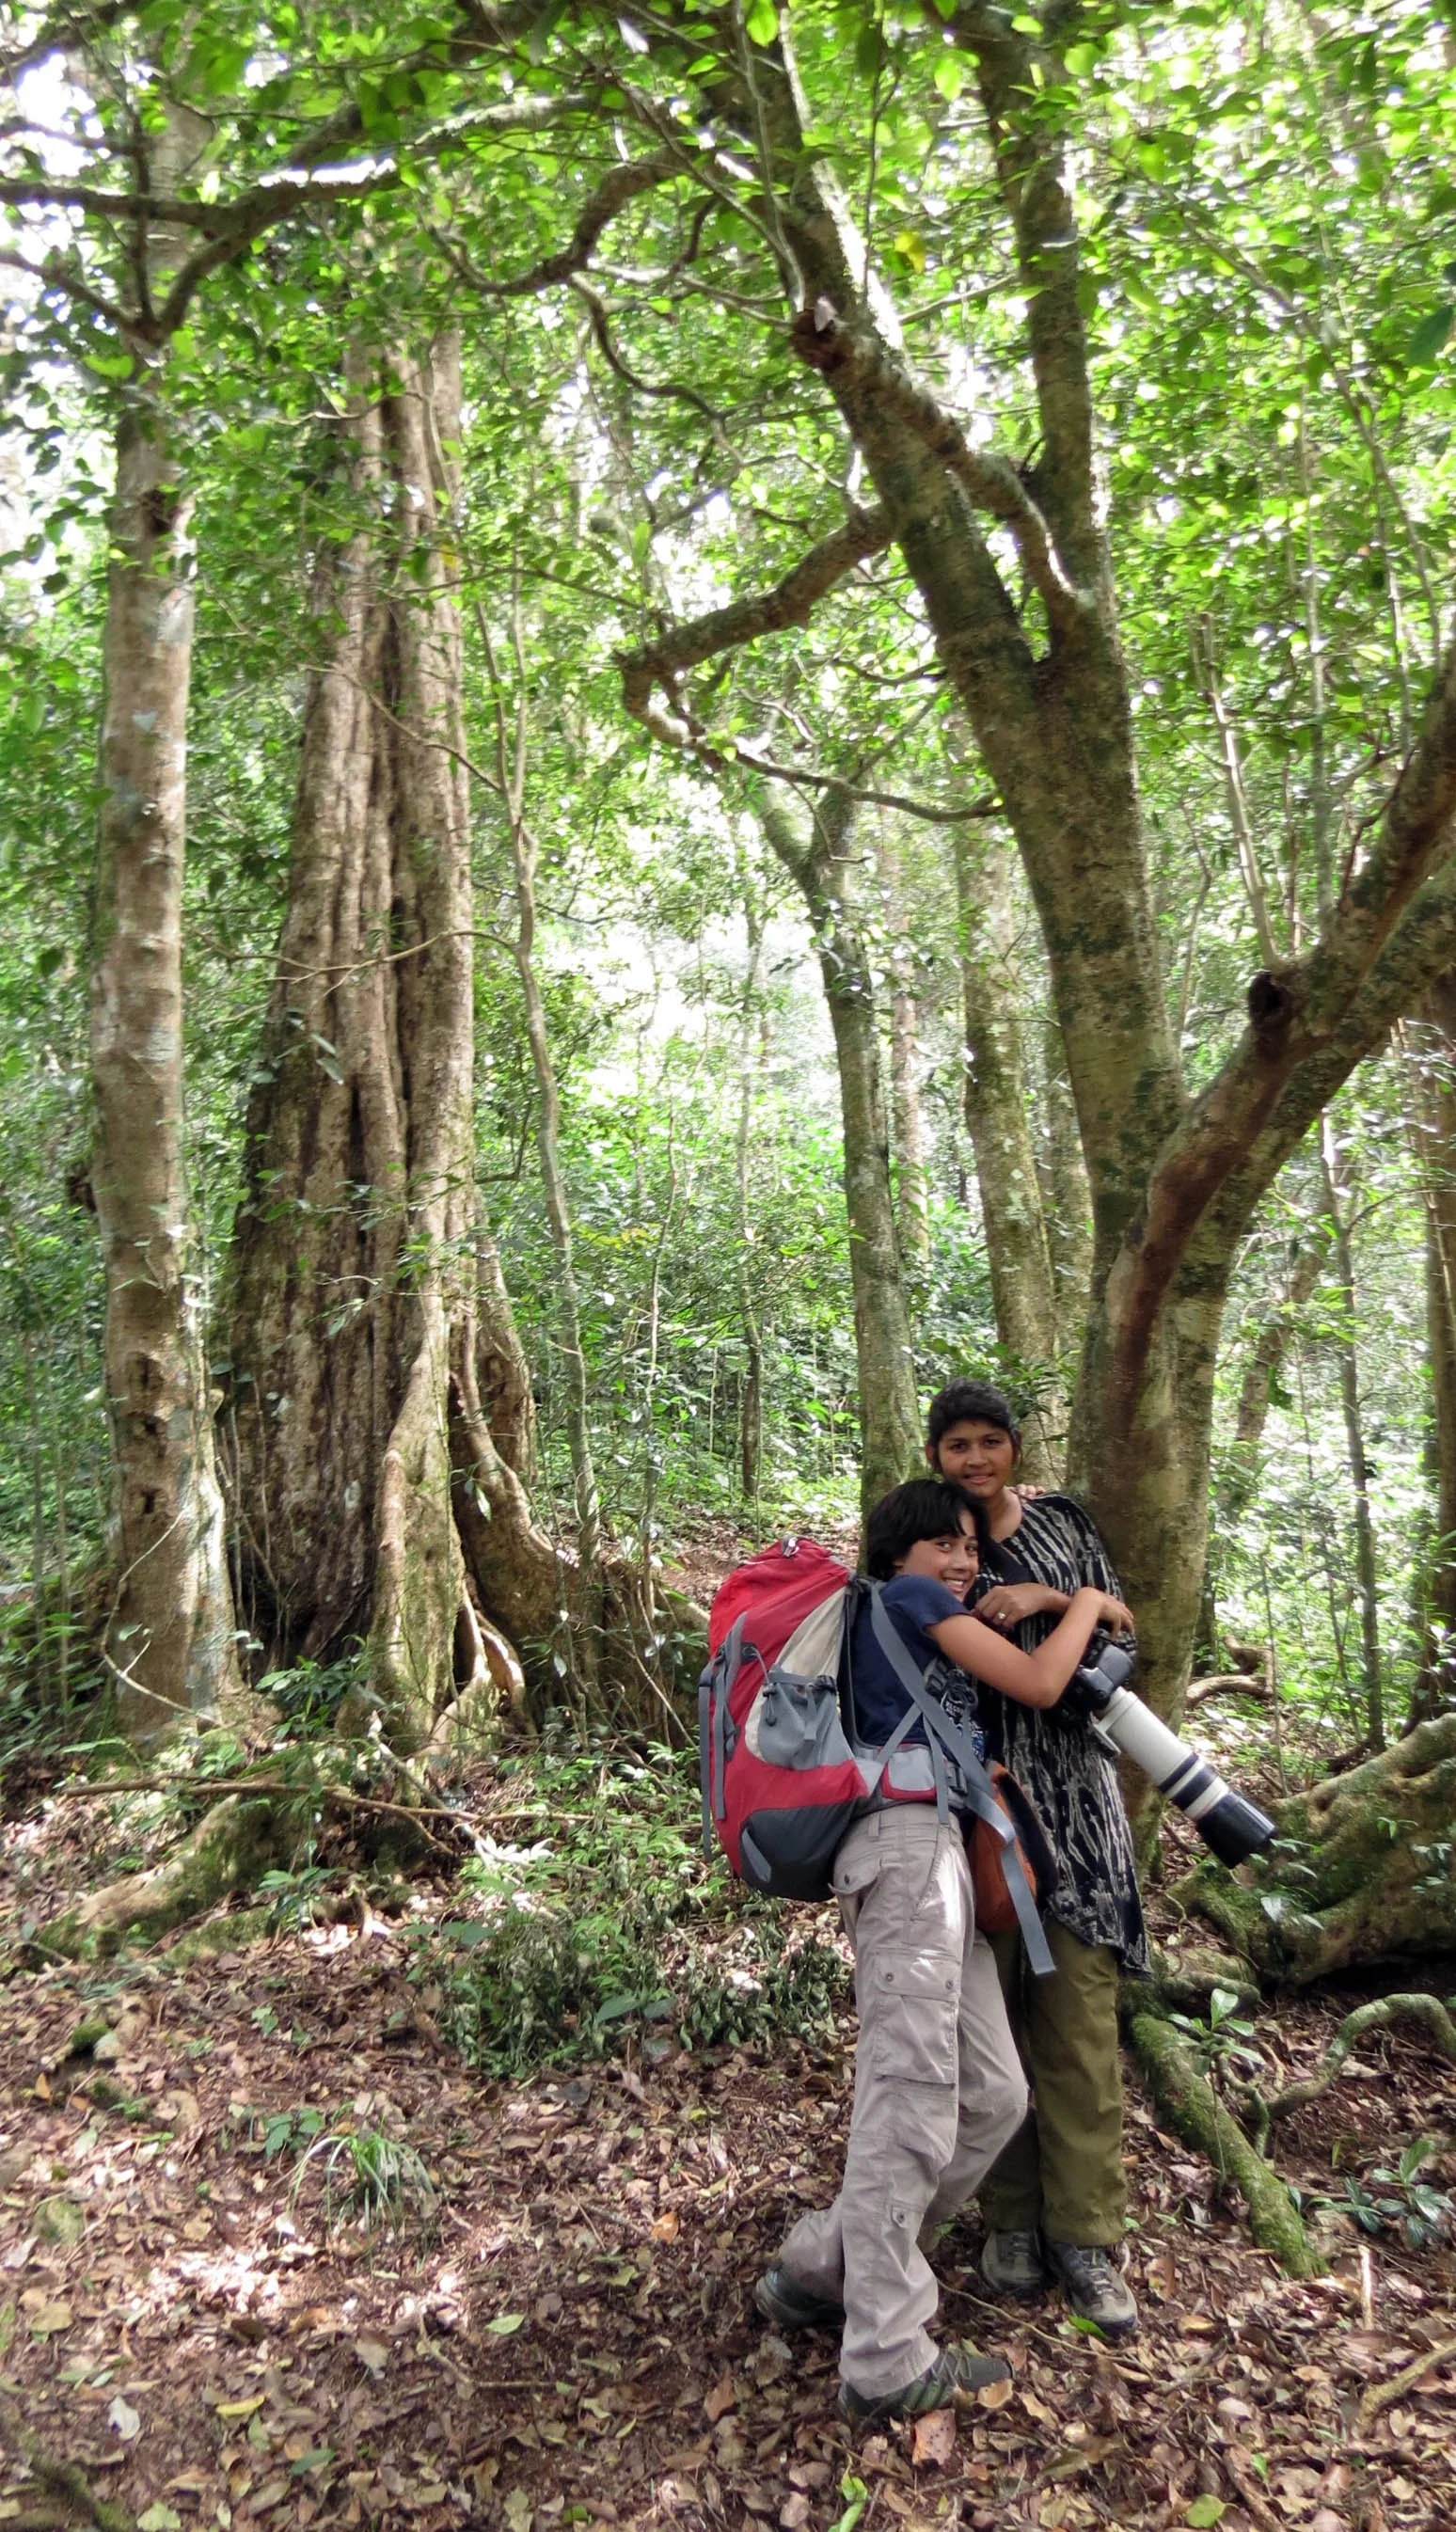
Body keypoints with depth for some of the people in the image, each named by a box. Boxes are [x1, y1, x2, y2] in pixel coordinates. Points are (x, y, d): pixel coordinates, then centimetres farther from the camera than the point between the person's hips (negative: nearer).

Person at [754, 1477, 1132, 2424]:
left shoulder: (909, 1625, 27)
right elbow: (1039, 1684, -3)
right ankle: (887, 2363, 1)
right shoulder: (908, 1596, 0)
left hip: (937, 1855, 10)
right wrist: (1089, 1600, 12)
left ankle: (821, 2271, 17)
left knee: (994, 2097, 9)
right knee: (912, 2096, -7)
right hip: (910, 1841, -10)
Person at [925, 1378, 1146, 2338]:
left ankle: (1085, 2233, 12)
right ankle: (1011, 2218, 21)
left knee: (1079, 2015, 1)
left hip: (1070, 1797, 1)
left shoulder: (1064, 1524, 5)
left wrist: (1051, 1598, -14)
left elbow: (1121, 1629, 3)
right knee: (985, 2011, 6)